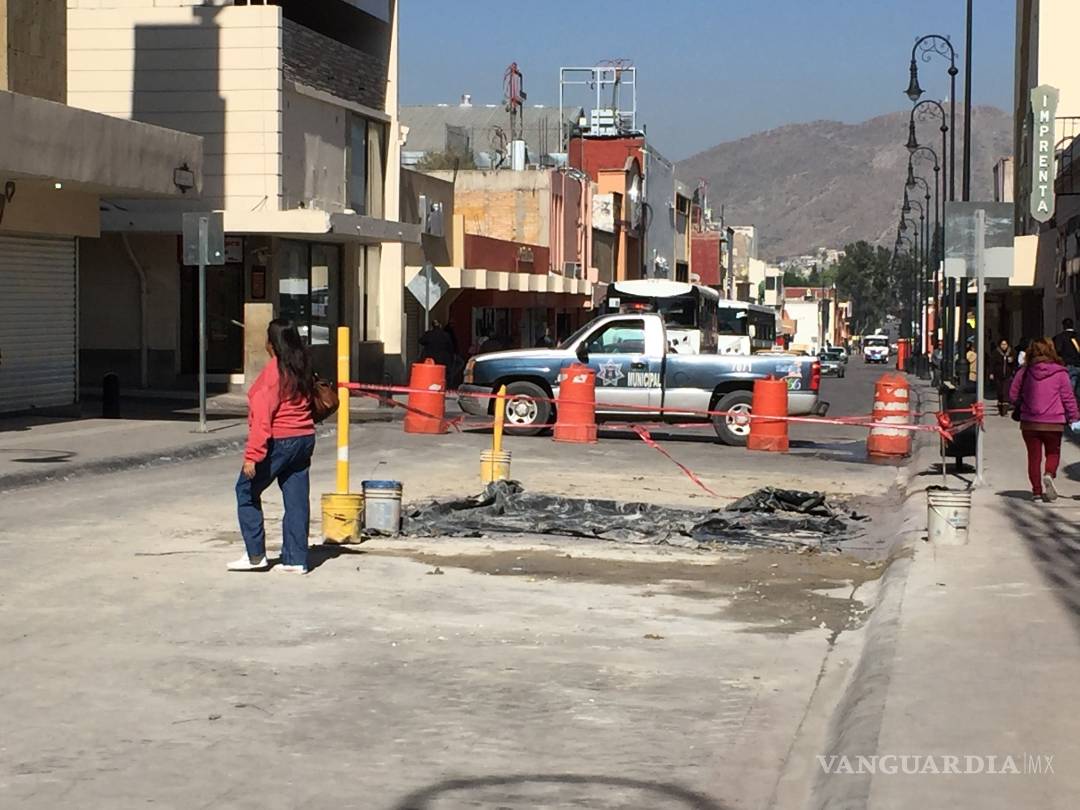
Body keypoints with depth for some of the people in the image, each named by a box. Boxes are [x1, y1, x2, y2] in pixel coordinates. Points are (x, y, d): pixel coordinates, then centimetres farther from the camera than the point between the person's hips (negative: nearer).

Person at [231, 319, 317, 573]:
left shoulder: (274, 371, -15)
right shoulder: (303, 369, 9)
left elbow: (263, 416, -19)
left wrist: (252, 455, -20)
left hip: (279, 441, -8)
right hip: (305, 439, 8)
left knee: (246, 491, 7)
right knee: (297, 499, 9)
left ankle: (255, 555, 6)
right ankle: (296, 559, 10)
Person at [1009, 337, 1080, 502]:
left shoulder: (1024, 372, -2)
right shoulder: (1060, 373, -6)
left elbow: (1013, 395, 5)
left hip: (1029, 422, 1)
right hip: (1054, 423, -1)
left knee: (1034, 456, 9)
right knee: (1053, 453, 15)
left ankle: (1037, 490, 6)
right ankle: (1049, 475, -14)